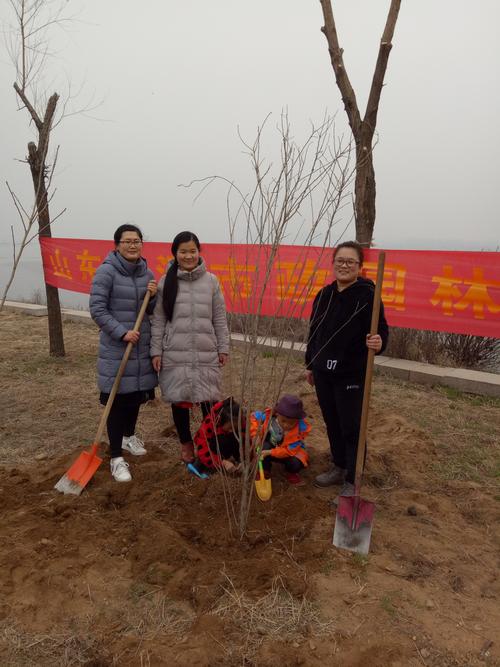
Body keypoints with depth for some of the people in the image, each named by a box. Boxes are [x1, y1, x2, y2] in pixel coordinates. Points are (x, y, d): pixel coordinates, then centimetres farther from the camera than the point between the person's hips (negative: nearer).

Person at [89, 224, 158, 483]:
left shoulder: (147, 273, 6)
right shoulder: (106, 271, -11)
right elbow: (97, 309, -13)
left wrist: (153, 297, -10)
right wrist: (122, 332, -20)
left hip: (142, 348, 6)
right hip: (116, 350, -5)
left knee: (136, 396, 19)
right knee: (117, 402, 0)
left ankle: (129, 436, 43)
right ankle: (116, 457, 11)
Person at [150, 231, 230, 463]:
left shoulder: (211, 281, 3)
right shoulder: (165, 282, 1)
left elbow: (219, 318, 6)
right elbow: (158, 320, 3)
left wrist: (223, 348, 5)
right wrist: (156, 351, -1)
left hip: (206, 353, 0)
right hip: (175, 354, 0)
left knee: (209, 400, 5)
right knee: (180, 400, 10)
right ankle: (186, 444, 30)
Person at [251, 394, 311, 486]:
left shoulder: (299, 429, -31)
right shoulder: (269, 417, -28)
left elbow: (290, 450, -29)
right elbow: (254, 416, -11)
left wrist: (270, 452, -36)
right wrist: (255, 435, -24)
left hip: (290, 451, -1)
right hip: (271, 445, 1)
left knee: (296, 463, -31)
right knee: (264, 447, -33)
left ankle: (291, 473, 8)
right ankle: (265, 471, -5)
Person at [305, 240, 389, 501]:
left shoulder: (367, 295, -12)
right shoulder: (324, 295, 7)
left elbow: (380, 331, -14)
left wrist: (378, 343, -37)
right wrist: (310, 365, 17)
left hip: (351, 374, -6)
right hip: (323, 372, 6)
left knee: (351, 428, 3)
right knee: (332, 423, 18)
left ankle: (351, 482, 19)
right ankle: (339, 467, 37)